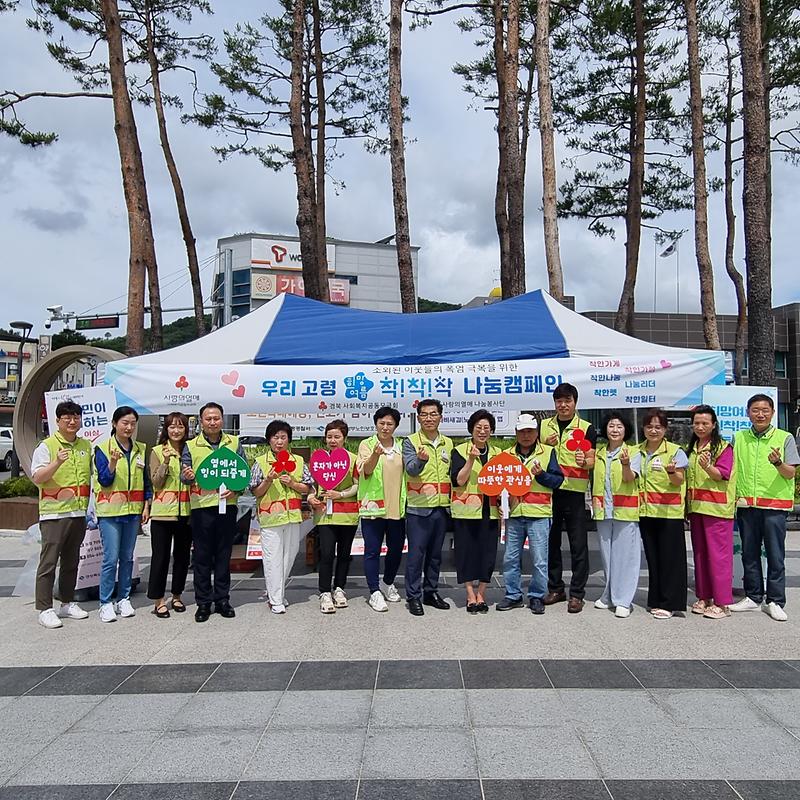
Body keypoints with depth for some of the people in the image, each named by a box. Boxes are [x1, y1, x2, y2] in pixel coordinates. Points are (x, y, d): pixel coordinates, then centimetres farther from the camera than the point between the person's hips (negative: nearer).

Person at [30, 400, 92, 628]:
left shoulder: (86, 446, 12)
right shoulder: (46, 446, -5)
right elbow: (37, 478, -15)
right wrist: (57, 462, -29)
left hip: (79, 513, 6)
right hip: (54, 513, -6)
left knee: (71, 562, 14)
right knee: (49, 562, -3)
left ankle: (68, 603, 24)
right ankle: (45, 609, 3)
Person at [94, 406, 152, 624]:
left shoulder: (140, 450, 10)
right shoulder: (102, 448, -3)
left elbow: (146, 480, 14)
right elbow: (104, 480, -9)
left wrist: (146, 506, 7)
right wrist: (113, 462, -26)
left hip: (133, 510, 4)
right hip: (110, 510, -4)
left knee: (127, 557, 10)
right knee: (111, 558, -6)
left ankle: (124, 599, 20)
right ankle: (106, 603, 4)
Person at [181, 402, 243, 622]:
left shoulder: (234, 443, 9)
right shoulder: (191, 446, 6)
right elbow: (184, 474, 0)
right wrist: (188, 476, -23)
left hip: (227, 505, 1)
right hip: (201, 506, -1)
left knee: (224, 554, 8)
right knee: (202, 556, 3)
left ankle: (222, 599, 19)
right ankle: (203, 602, 12)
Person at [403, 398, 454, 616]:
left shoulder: (448, 443, 11)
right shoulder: (411, 442, -4)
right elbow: (411, 469, -20)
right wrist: (421, 459, -41)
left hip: (442, 507, 5)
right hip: (418, 508, -5)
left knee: (435, 553, 13)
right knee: (416, 553, -2)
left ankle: (431, 592, 25)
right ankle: (413, 596, 6)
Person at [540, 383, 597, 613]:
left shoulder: (586, 428, 2)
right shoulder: (544, 426, 11)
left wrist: (584, 461, -24)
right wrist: (545, 445, -4)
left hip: (574, 492, -3)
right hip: (548, 490, 3)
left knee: (578, 544, -1)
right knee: (551, 541, 11)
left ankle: (576, 594, 7)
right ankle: (555, 588, 23)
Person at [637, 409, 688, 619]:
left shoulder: (675, 451, -3)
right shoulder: (638, 452, 11)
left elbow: (679, 481, -10)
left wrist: (671, 471, -30)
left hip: (669, 512, -5)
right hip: (646, 511, 5)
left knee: (670, 558, -1)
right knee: (652, 557, 10)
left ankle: (669, 603, 7)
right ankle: (656, 600, 20)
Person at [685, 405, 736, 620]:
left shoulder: (723, 447, -5)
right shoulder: (691, 449, 15)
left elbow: (722, 475, -14)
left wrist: (707, 467, -32)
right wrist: (687, 505, 12)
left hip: (717, 509, -7)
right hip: (696, 507, 7)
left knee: (718, 554, -5)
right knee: (700, 553, 11)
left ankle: (721, 602, 2)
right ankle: (703, 597, 20)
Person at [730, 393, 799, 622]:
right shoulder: (739, 438, 9)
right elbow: (731, 470, 14)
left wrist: (777, 462, -25)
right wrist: (732, 498, 2)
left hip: (774, 504, -3)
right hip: (746, 504, 3)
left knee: (775, 555, 0)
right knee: (749, 553, 10)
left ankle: (775, 601, 10)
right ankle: (752, 597, 21)